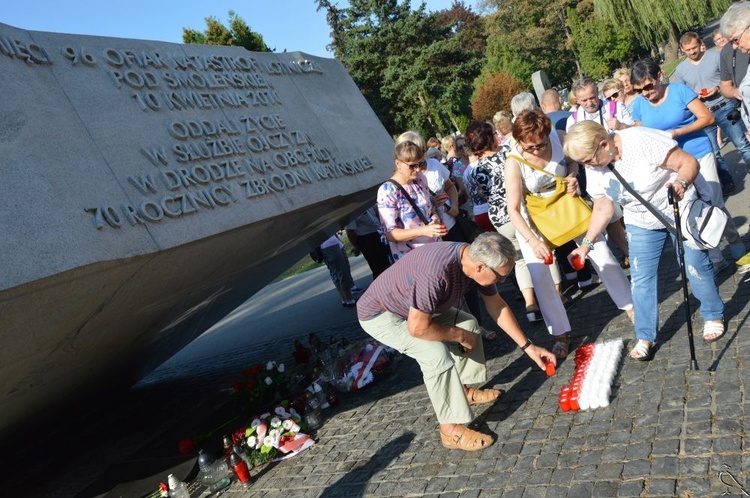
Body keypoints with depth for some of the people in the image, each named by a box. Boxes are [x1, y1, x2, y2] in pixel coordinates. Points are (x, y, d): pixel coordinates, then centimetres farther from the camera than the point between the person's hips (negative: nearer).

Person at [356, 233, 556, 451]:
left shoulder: (475, 258, -14)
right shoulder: (436, 272, -40)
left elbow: (497, 306, 1)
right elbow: (418, 328, -33)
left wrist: (528, 346, 3)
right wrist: (460, 336, -17)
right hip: (378, 314, -8)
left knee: (468, 324, 10)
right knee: (437, 352, -25)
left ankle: (464, 390, 25)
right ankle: (451, 429, -11)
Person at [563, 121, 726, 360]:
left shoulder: (643, 141, -30)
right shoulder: (594, 169, -12)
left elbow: (689, 162, -24)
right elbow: (602, 208, -1)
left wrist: (681, 183, -45)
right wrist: (586, 244, -4)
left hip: (680, 211, -4)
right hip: (641, 223, 5)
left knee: (696, 266, 2)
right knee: (641, 278, 0)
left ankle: (714, 316, 28)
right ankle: (645, 337, 12)